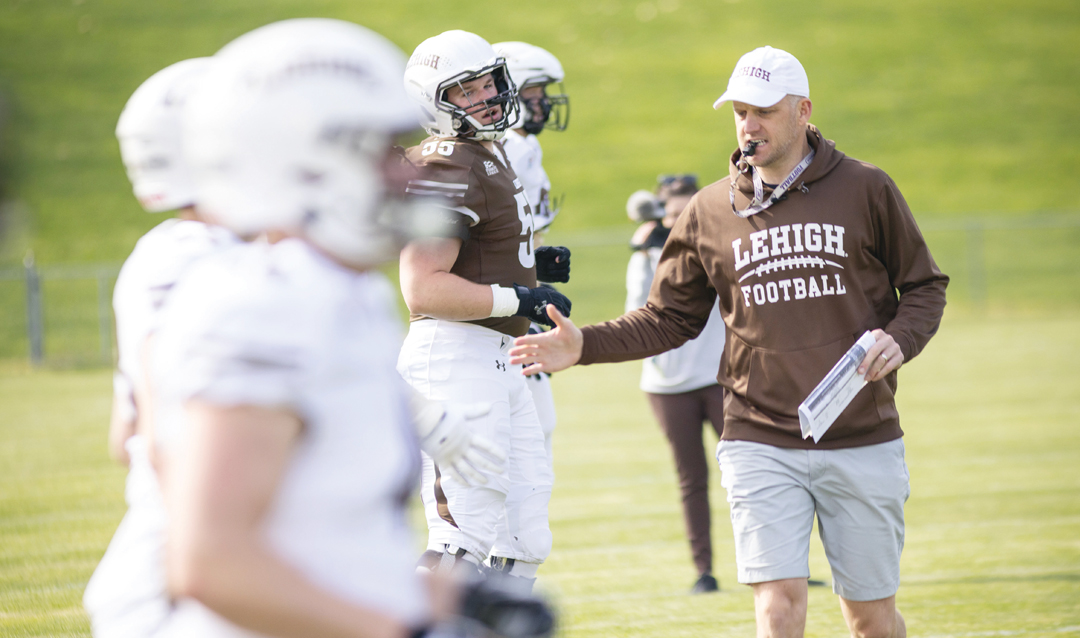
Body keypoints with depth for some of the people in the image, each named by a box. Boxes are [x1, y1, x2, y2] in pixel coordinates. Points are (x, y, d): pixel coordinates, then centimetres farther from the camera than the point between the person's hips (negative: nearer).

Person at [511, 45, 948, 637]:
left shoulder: (865, 190, 1)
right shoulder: (711, 212, 6)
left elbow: (924, 286, 8)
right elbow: (670, 319, 12)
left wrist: (899, 339, -12)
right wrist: (584, 345, -2)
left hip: (862, 443, -1)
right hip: (760, 444, 1)